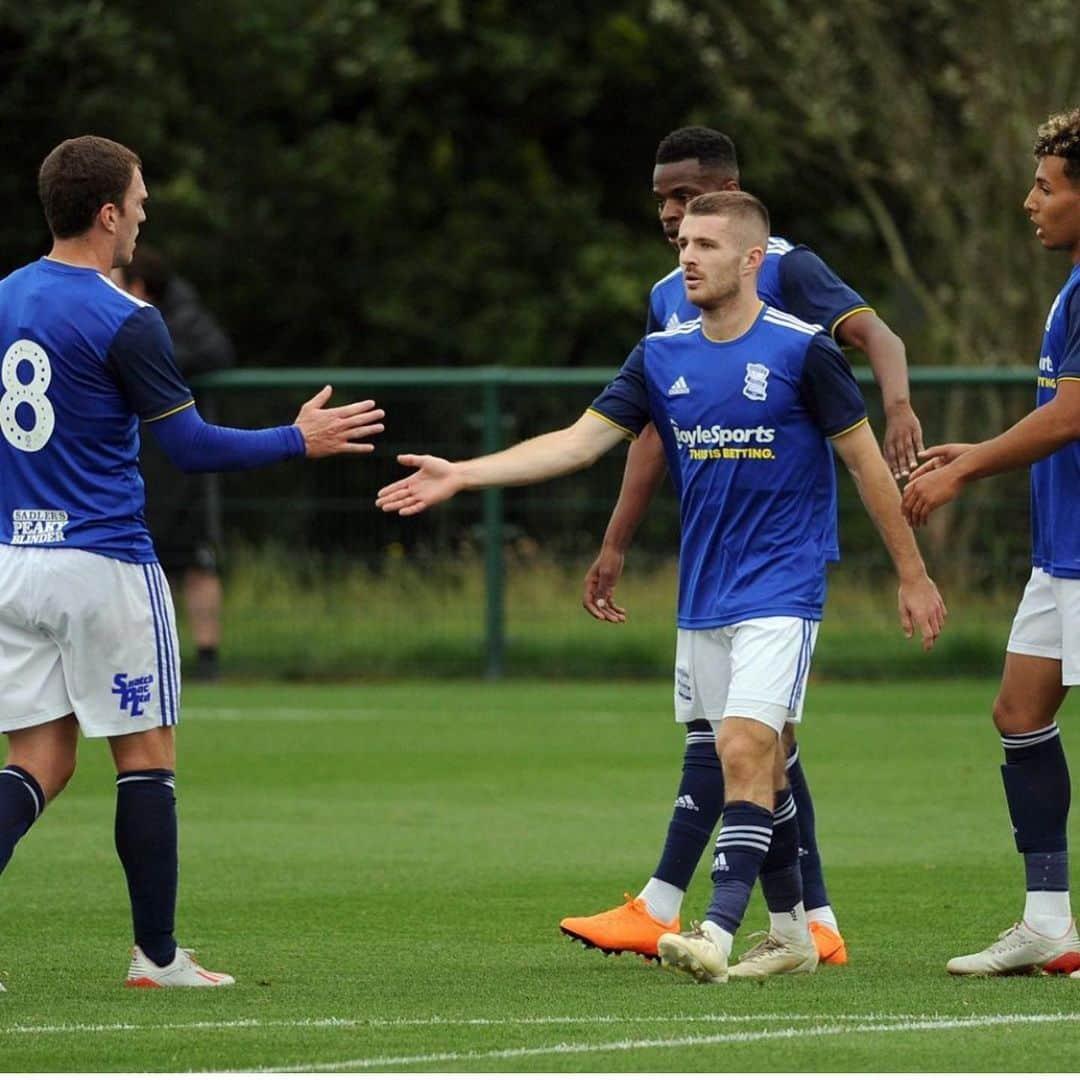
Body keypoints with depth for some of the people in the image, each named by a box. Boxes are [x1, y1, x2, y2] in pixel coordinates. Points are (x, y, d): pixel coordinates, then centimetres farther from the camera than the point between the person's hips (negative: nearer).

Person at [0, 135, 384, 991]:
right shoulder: (125, 322, -13)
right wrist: (301, 441, 2)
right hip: (105, 566, -6)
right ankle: (157, 955, 10)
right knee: (147, 756, 6)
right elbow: (193, 447, -10)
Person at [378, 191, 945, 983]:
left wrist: (913, 576, 0)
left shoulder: (802, 351, -9)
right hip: (703, 601, 6)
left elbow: (866, 461, -3)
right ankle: (791, 933, 21)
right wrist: (462, 474, -4)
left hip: (779, 592, -6)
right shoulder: (663, 356, 6)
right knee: (759, 767, 11)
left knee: (744, 752, -18)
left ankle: (719, 934, -23)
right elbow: (581, 441, 4)